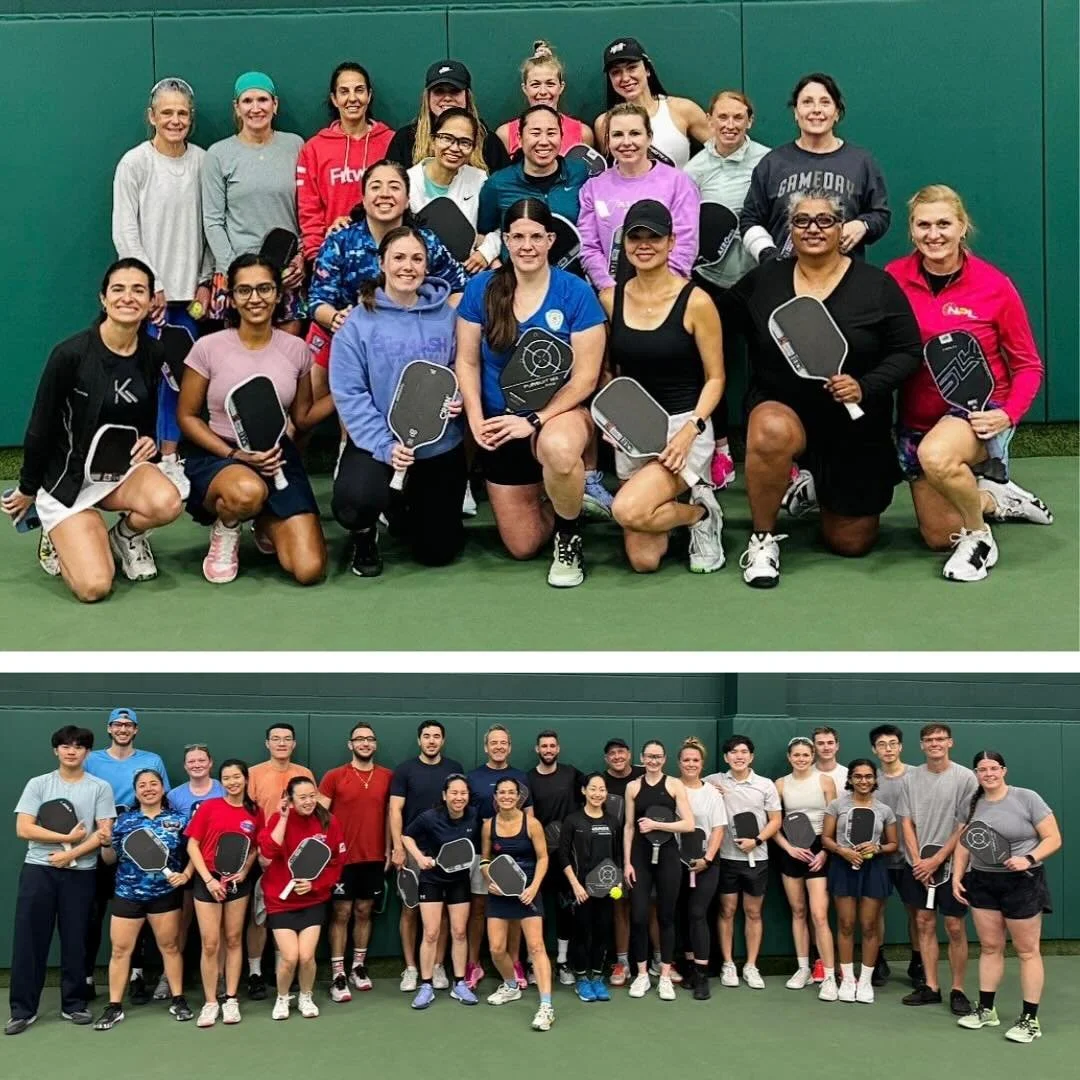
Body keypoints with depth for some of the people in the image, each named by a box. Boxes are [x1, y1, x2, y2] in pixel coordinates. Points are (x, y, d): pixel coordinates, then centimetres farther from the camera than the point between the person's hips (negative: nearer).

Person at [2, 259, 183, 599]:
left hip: (123, 469, 4)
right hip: (68, 477, -4)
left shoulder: (153, 354, -4)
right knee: (95, 587, -20)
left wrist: (149, 442, -6)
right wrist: (27, 490, 1)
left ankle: (126, 536, 4)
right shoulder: (71, 354, -19)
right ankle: (59, 537, 16)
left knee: (167, 503, -33)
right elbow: (40, 427, -8)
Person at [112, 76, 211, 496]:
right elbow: (125, 233, -7)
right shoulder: (134, 163, -5)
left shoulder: (202, 161, 4)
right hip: (149, 291, -3)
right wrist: (151, 287, -9)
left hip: (188, 289, 3)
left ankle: (170, 459, 17)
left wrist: (205, 281, 2)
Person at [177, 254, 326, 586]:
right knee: (248, 492, -43)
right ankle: (225, 532, -3)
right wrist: (234, 454, -13)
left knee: (309, 570, -15)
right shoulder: (209, 348, -6)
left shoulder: (296, 349, 2)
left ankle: (267, 524, 21)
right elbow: (187, 416, -1)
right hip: (218, 457, -2)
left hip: (278, 459, 2)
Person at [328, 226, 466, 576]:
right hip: (377, 441, -2)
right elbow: (349, 394, -12)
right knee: (356, 501, -34)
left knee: (438, 551, 8)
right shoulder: (358, 323, -9)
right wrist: (384, 445, -22)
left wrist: (460, 400, -14)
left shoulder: (447, 315, -1)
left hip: (440, 443, 3)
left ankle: (407, 506, 44)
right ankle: (365, 535, 6)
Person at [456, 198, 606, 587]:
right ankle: (550, 500, 42)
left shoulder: (575, 293, -12)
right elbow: (467, 363, -1)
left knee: (558, 448, -42)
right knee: (522, 547, 6)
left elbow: (585, 377, -13)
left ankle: (569, 537, -12)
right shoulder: (481, 288, -5)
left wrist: (535, 421, -22)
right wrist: (476, 420, -15)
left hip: (560, 412, -3)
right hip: (499, 423, 3)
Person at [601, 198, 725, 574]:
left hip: (684, 424, -4)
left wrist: (690, 429, -17)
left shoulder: (695, 301, -9)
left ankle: (701, 512, 2)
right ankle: (675, 500, 31)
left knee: (627, 509, -30)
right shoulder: (610, 299, 3)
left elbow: (715, 378, -5)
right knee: (643, 561, -1)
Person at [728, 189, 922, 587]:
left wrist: (866, 387, -21)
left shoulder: (877, 285, -6)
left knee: (851, 543, 9)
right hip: (782, 408, -1)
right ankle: (762, 540, -17)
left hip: (854, 427, 1)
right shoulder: (763, 281, 0)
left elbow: (908, 352, -7)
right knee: (771, 432, -41)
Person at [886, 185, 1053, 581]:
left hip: (979, 411, -4)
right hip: (917, 418, 4)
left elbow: (1028, 366, -5)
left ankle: (979, 536, -11)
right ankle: (995, 499, 43)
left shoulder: (994, 286, -14)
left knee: (936, 455, -39)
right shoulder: (894, 278, -9)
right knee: (938, 537, 10)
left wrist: (1008, 415, -21)